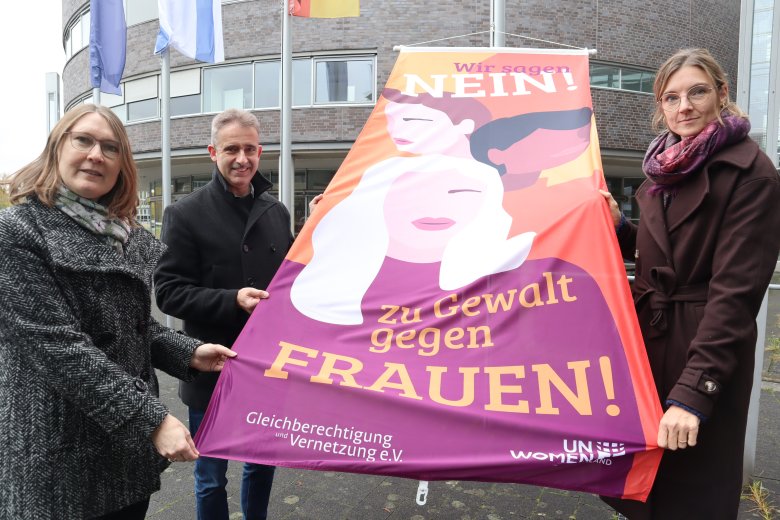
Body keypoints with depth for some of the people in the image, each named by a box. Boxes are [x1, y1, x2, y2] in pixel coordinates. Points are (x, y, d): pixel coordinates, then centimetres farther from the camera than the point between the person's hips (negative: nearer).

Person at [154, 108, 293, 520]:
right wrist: (232, 300, -25)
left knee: (263, 463, 22)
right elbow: (168, 292, -13)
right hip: (213, 370, -4)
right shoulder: (186, 214, -9)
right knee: (211, 479, 14)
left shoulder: (276, 211, 6)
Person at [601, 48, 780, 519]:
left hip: (706, 349, -7)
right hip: (648, 338, 7)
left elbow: (735, 288, -20)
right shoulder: (668, 167, 8)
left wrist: (694, 391, -25)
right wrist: (620, 227, -4)